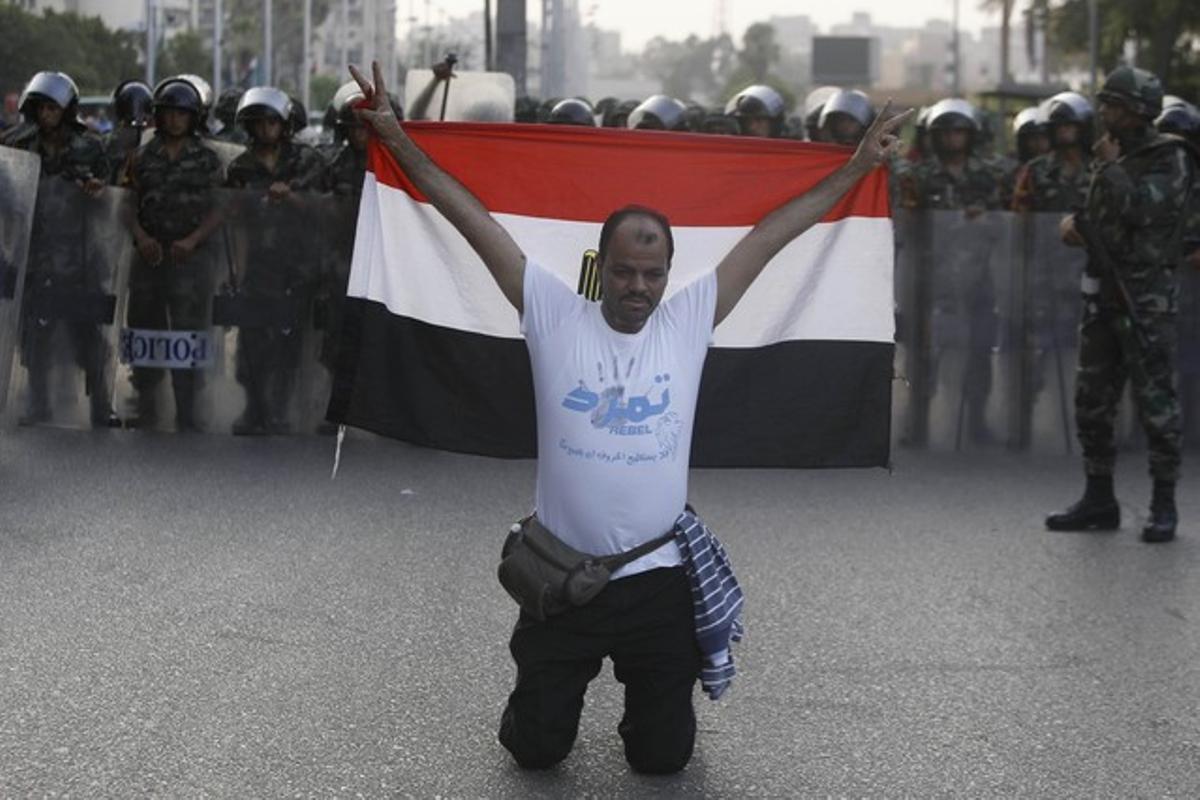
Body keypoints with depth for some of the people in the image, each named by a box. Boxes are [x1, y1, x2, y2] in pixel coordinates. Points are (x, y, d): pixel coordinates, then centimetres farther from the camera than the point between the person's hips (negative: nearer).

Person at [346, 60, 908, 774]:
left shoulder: (690, 320, 0)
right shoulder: (554, 315, -3)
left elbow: (771, 235, 2)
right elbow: (474, 220, -3)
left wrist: (859, 166, 5)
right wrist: (397, 139, -3)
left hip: (658, 582, 1)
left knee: (663, 756, 9)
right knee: (536, 748, 9)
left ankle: (648, 703, 45)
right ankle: (554, 701, 44)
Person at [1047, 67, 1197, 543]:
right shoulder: (1111, 154, 15)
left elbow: (1140, 209, -24)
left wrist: (1112, 166, -13)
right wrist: (1075, 221, 5)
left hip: (1147, 300, -8)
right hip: (1102, 294, 8)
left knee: (1155, 402, -5)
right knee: (1091, 401, 9)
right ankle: (1098, 501, 18)